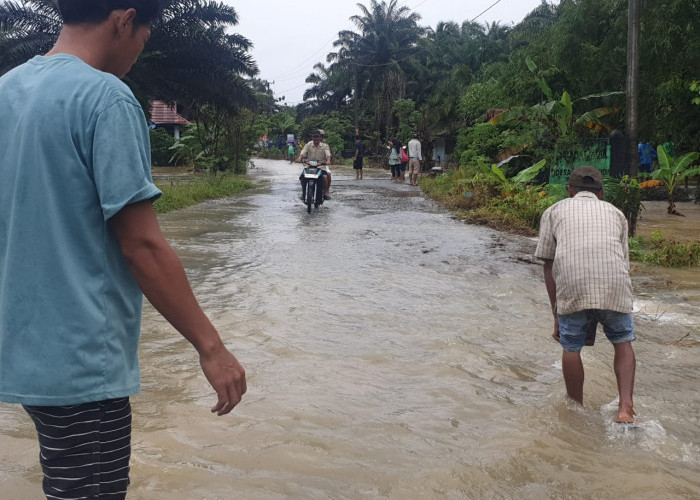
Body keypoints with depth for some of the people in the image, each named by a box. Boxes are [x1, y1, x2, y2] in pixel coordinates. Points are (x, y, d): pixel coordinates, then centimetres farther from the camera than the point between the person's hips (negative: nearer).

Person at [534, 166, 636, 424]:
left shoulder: (554, 211, 24)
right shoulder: (615, 213, 29)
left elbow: (549, 266, 18)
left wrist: (557, 316, 20)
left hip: (572, 284, -1)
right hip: (614, 285, 2)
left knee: (571, 347, 16)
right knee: (623, 342, 22)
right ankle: (626, 407, 12)